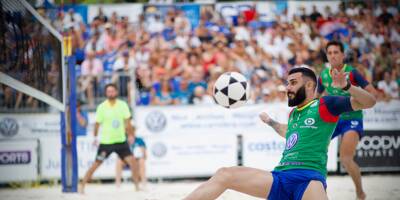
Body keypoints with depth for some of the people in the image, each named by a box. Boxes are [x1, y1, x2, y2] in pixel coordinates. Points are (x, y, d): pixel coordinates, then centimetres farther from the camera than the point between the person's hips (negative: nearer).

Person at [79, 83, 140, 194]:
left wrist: (131, 135, 2)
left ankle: (137, 186, 9)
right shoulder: (102, 107, -8)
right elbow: (97, 124, -1)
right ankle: (82, 186, 7)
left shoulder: (123, 105, -2)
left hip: (121, 141, 2)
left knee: (133, 162, -5)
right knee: (95, 165, -2)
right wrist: (95, 137, 2)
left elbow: (127, 122, 5)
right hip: (106, 142, -2)